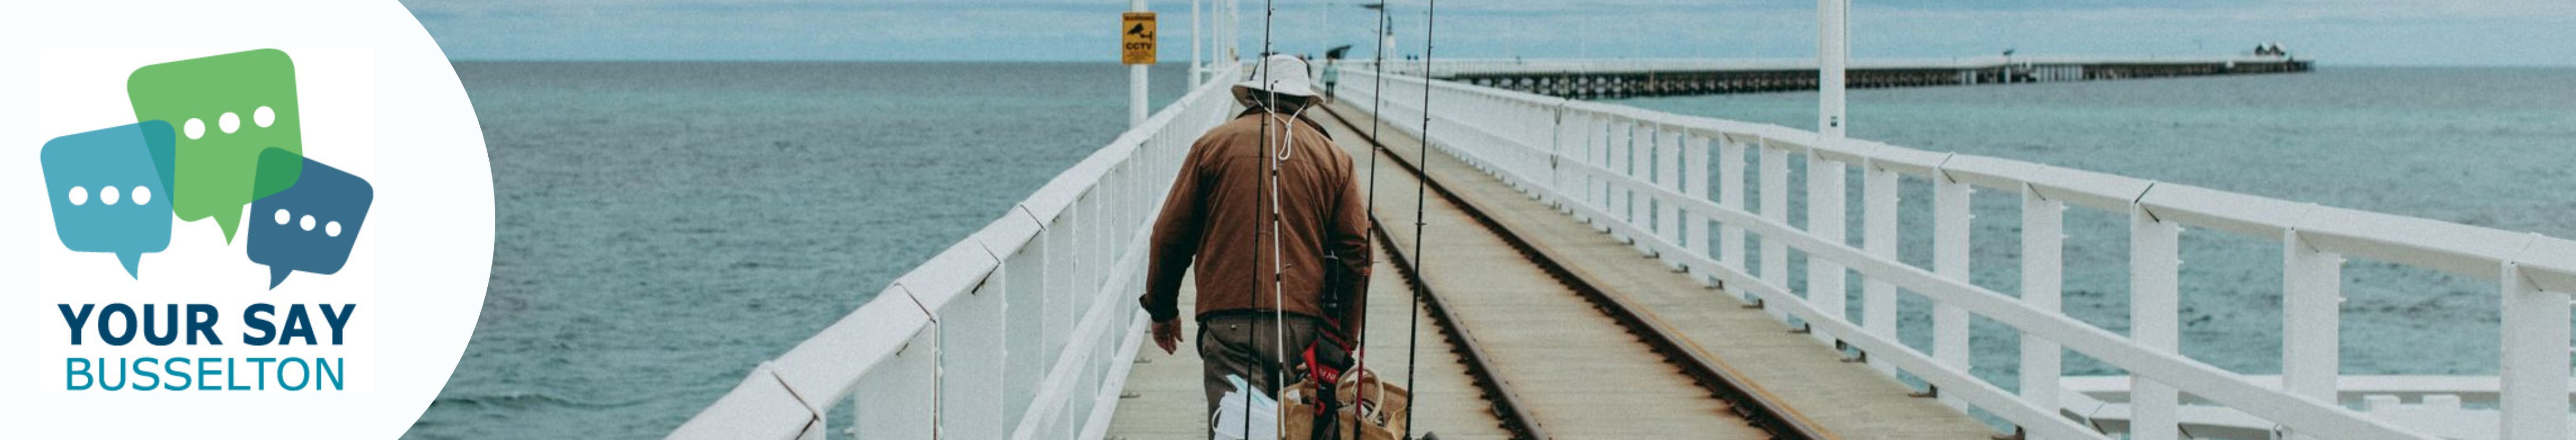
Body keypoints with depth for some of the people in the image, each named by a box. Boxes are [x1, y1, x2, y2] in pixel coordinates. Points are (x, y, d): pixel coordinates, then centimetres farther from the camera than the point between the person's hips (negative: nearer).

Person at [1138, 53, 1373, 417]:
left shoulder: (1213, 145, 8)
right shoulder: (1334, 158, 12)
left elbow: (1170, 235, 9)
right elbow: (1356, 251, 7)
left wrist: (1162, 309, 22)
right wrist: (1343, 338, 15)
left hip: (1231, 321, -2)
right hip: (1305, 324, 2)